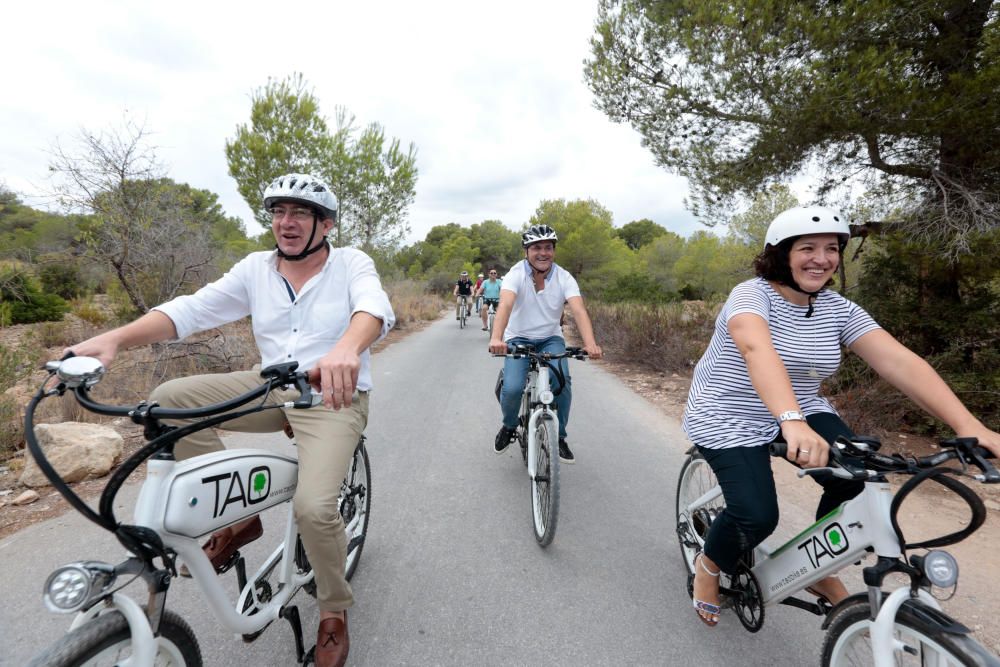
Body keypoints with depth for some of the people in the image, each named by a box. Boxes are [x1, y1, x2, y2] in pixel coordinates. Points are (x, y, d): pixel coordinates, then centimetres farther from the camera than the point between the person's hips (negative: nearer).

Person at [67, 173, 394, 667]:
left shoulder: (351, 264, -6)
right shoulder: (256, 269, 6)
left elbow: (374, 307, -28)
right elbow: (192, 309, -3)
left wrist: (346, 349, -51)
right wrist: (114, 338, -20)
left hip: (335, 397, -5)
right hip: (271, 388, 5)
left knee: (314, 506, -23)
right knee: (168, 399, -11)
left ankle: (334, 613, 10)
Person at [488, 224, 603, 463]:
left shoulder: (564, 278, -11)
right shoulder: (516, 274, -16)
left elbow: (579, 310, -26)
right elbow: (505, 305, -34)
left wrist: (590, 343, -44)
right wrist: (496, 338, -53)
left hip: (551, 338, 2)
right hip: (518, 338, -1)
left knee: (562, 382, -22)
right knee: (512, 388, -22)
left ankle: (559, 437, 2)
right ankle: (509, 426, 13)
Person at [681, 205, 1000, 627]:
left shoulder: (839, 309, -2)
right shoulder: (752, 294, -21)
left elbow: (898, 361, -13)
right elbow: (758, 350, -41)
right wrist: (793, 422, -56)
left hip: (799, 411, 6)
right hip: (728, 418, -5)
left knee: (857, 481, -17)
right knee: (757, 515, -21)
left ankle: (822, 573, 12)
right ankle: (708, 564, 14)